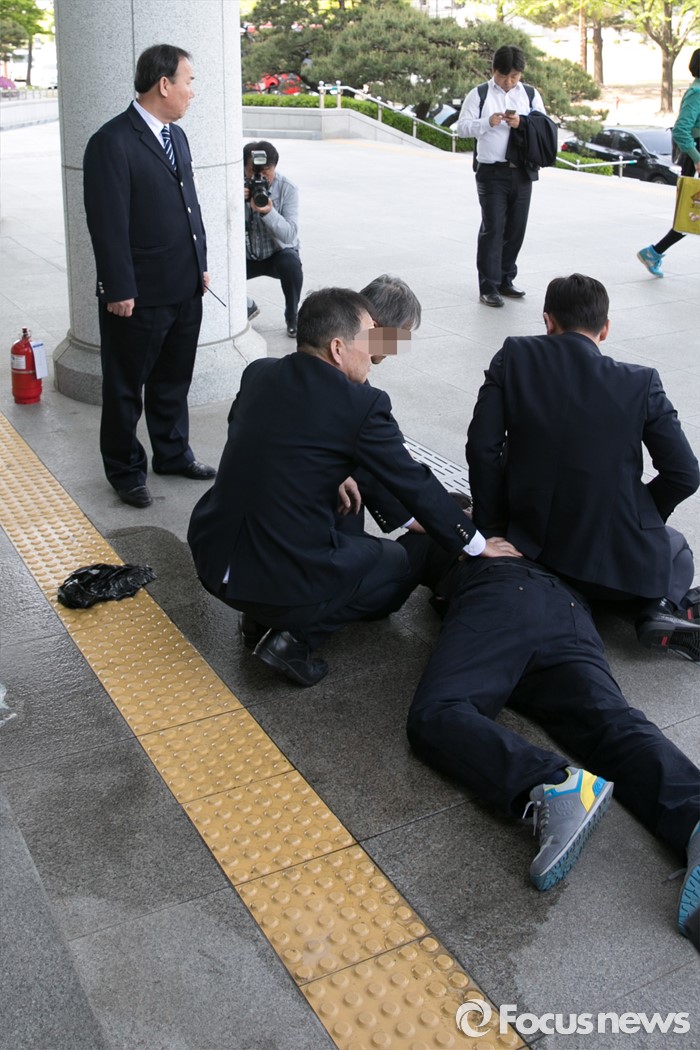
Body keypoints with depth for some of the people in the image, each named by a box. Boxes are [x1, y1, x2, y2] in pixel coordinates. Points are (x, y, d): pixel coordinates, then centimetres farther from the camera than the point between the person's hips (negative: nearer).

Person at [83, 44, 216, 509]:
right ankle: (125, 470, 23)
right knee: (126, 388, 9)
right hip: (140, 297, -8)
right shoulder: (112, 142, -15)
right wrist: (120, 291, -18)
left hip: (186, 290, 8)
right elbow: (108, 224, -17)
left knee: (174, 382, 20)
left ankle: (173, 453, 37)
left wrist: (201, 264, 15)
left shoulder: (176, 135, 12)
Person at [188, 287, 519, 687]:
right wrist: (477, 543, 12)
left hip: (212, 560, 6)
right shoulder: (362, 403, -14)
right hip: (288, 581, -6)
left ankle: (261, 617, 19)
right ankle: (295, 635, 2)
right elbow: (415, 485, -3)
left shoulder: (258, 373, 3)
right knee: (402, 563, 20)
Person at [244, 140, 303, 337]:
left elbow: (290, 234, -25)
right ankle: (247, 307, 11)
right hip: (245, 255, 2)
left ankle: (292, 317, -7)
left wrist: (269, 213, -42)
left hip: (278, 252, -2)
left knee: (291, 263, -36)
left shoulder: (287, 188, -16)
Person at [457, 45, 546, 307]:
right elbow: (463, 127, -4)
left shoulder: (531, 95, 10)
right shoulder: (479, 95, 3)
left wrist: (522, 123, -13)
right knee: (493, 228, -7)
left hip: (522, 171, 4)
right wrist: (488, 122, -20)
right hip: (491, 172, -4)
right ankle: (488, 287, -4)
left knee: (516, 228, 8)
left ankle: (505, 280, 21)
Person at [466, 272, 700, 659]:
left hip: (532, 546, 3)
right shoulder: (640, 383, -8)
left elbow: (482, 449, -10)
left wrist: (491, 528, 3)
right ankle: (661, 607, 0)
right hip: (621, 563, -2)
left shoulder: (513, 359, -7)